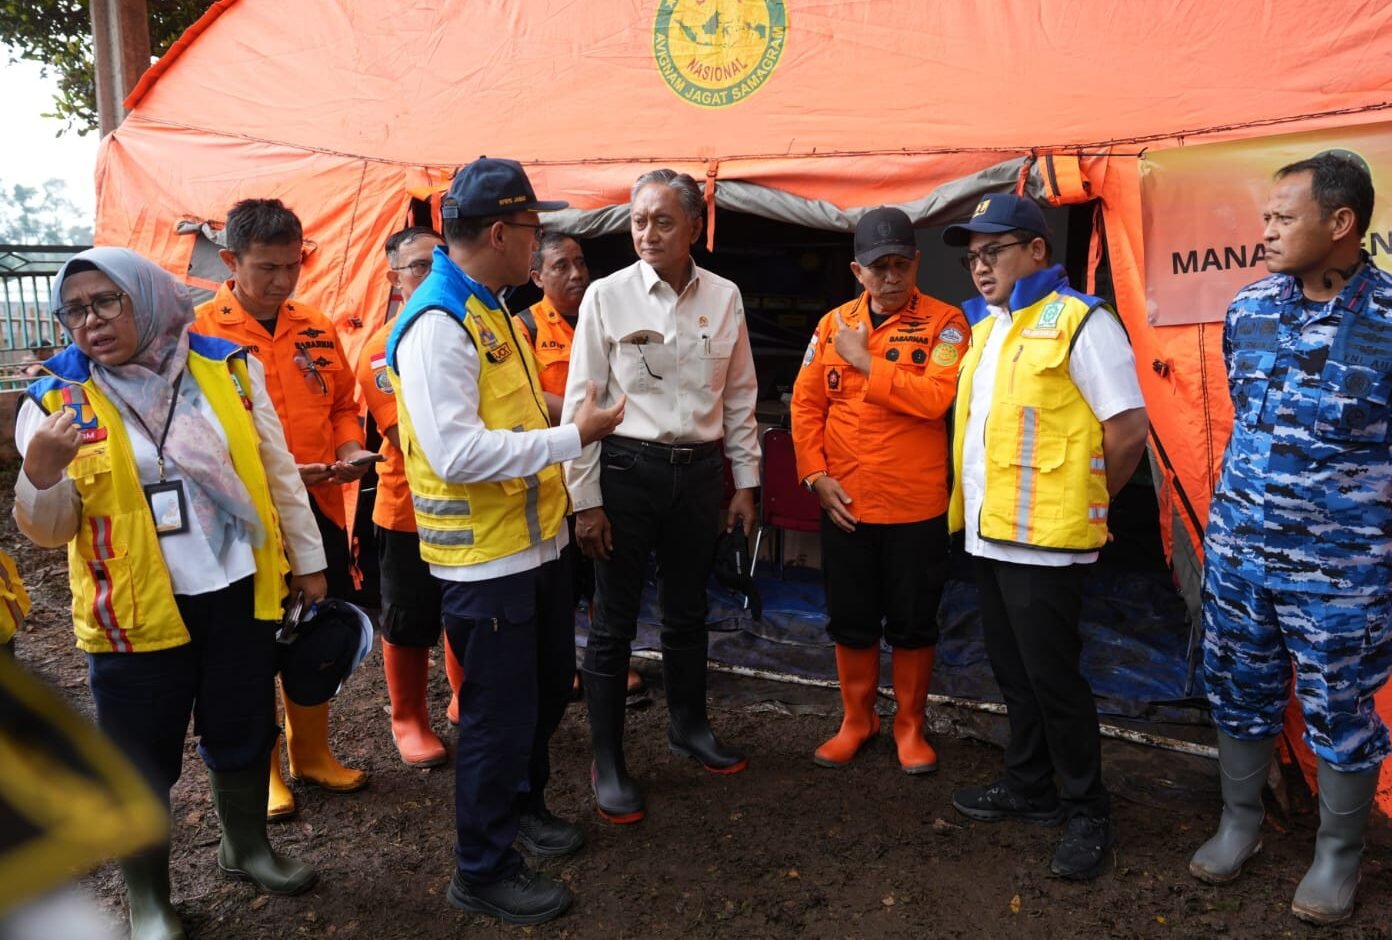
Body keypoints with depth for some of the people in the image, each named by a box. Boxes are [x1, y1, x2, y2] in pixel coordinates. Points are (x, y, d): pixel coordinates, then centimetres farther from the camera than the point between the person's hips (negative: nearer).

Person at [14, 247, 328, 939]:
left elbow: (277, 471, 5)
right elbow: (48, 531, -7)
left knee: (243, 733, 18)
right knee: (142, 761, 10)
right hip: (135, 613, -2)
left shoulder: (227, 367, -1)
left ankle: (246, 846, 43)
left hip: (240, 592, 2)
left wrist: (306, 560, 7)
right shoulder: (56, 400, -6)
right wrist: (41, 471, -27)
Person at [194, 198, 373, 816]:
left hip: (320, 509, 5)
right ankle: (262, 767, 29)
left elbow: (343, 404, 16)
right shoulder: (198, 333, -9)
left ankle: (312, 752, 35)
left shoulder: (317, 329, 6)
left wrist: (349, 449, -4)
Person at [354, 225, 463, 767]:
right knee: (409, 622, 10)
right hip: (412, 507, -4)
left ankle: (467, 702, 39)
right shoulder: (383, 350, -10)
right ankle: (408, 721, 30)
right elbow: (409, 435, -19)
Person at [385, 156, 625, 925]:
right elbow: (455, 452, -29)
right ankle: (481, 872, 24)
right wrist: (574, 437, -25)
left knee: (548, 686, 23)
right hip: (484, 559, -10)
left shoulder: (491, 310, 10)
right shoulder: (436, 323, -22)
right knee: (499, 713, 4)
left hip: (536, 542, 10)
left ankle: (522, 805, 46)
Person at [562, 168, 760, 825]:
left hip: (699, 469, 3)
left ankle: (689, 726, 39)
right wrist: (585, 499, -9)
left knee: (687, 612, 18)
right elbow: (581, 400, -6)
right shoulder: (607, 295, -6)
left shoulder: (724, 297, 3)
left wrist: (745, 481, 9)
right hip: (628, 468, -3)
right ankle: (607, 763, 18)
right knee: (614, 622, 4)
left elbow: (740, 397, 9)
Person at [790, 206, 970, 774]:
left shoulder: (944, 323, -5)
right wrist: (816, 475, -4)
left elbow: (936, 399, -20)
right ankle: (856, 719, 32)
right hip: (845, 504, 3)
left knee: (914, 623, 10)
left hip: (917, 506, -3)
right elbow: (806, 404, 5)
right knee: (851, 620, 14)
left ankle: (910, 725, 29)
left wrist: (865, 362, -14)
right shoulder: (833, 325, 6)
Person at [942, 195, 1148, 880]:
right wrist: (975, 503, 13)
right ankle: (1029, 789, 32)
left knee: (1051, 677, 0)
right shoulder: (985, 329, 14)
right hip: (988, 532, 8)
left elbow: (1129, 428, -13)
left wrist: (1085, 500, -3)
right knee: (1013, 671, 17)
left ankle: (1087, 812, 17)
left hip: (1044, 536, -8)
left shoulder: (1079, 321, -11)